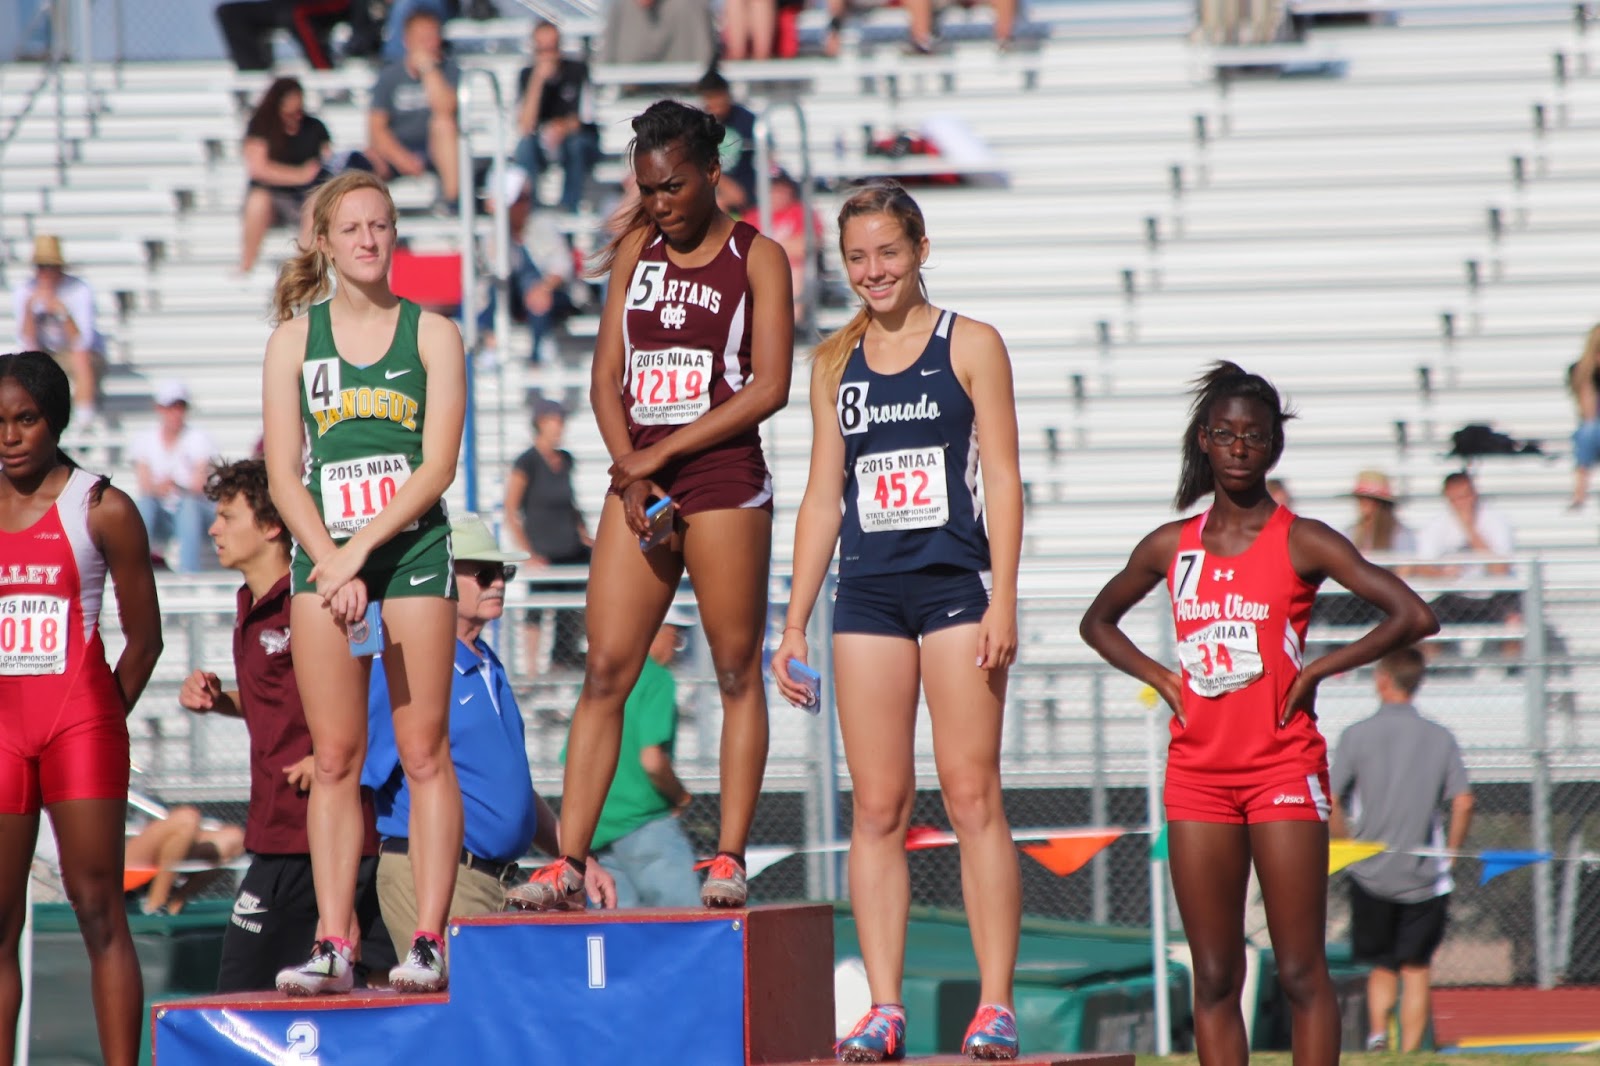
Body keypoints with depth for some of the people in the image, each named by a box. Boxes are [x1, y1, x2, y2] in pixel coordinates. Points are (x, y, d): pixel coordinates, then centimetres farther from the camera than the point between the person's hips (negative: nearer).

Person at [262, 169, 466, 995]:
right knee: (334, 759, 0)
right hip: (321, 554, 2)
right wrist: (330, 566, -9)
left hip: (412, 549, -2)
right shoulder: (295, 339, 9)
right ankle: (332, 944, -1)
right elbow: (283, 473, 4)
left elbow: (438, 466, -3)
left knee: (424, 751, -4)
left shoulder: (432, 334, 4)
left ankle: (428, 941, -5)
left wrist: (361, 550, -12)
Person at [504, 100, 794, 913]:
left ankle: (730, 857, 2)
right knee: (604, 671, -2)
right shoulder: (637, 250, 13)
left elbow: (769, 388, -8)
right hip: (640, 480, 4)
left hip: (724, 479, -4)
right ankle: (568, 862, -4)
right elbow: (606, 376, 10)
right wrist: (629, 471, -6)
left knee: (737, 671, -2)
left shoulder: (757, 258, 0)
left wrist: (661, 453, -10)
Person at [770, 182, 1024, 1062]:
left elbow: (1003, 478, -1)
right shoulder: (834, 363, 12)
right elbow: (823, 496, 15)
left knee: (972, 797, -6)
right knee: (877, 807, 0)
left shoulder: (969, 346, 3)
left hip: (956, 586, -3)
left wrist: (1002, 601, -10)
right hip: (867, 594, 3)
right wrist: (795, 624, 10)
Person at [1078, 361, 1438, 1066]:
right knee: (1214, 980, 2)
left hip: (1285, 767, -4)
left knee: (1302, 974, -5)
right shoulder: (1170, 547, 8)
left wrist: (1317, 670, -8)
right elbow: (1097, 622, 25)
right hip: (1197, 770, 4)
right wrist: (1157, 675, 8)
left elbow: (1414, 617, -8)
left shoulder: (1301, 543, -3)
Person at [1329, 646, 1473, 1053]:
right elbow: (1463, 803, -5)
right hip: (1424, 879, 0)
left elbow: (1328, 803, -7)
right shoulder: (1441, 739, 0)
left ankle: (1377, 1031, -10)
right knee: (1416, 969, 7)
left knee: (1382, 966, 13)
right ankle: (1410, 1054, 0)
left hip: (1370, 874, 0)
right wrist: (1449, 854, 7)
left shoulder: (1357, 735, -3)